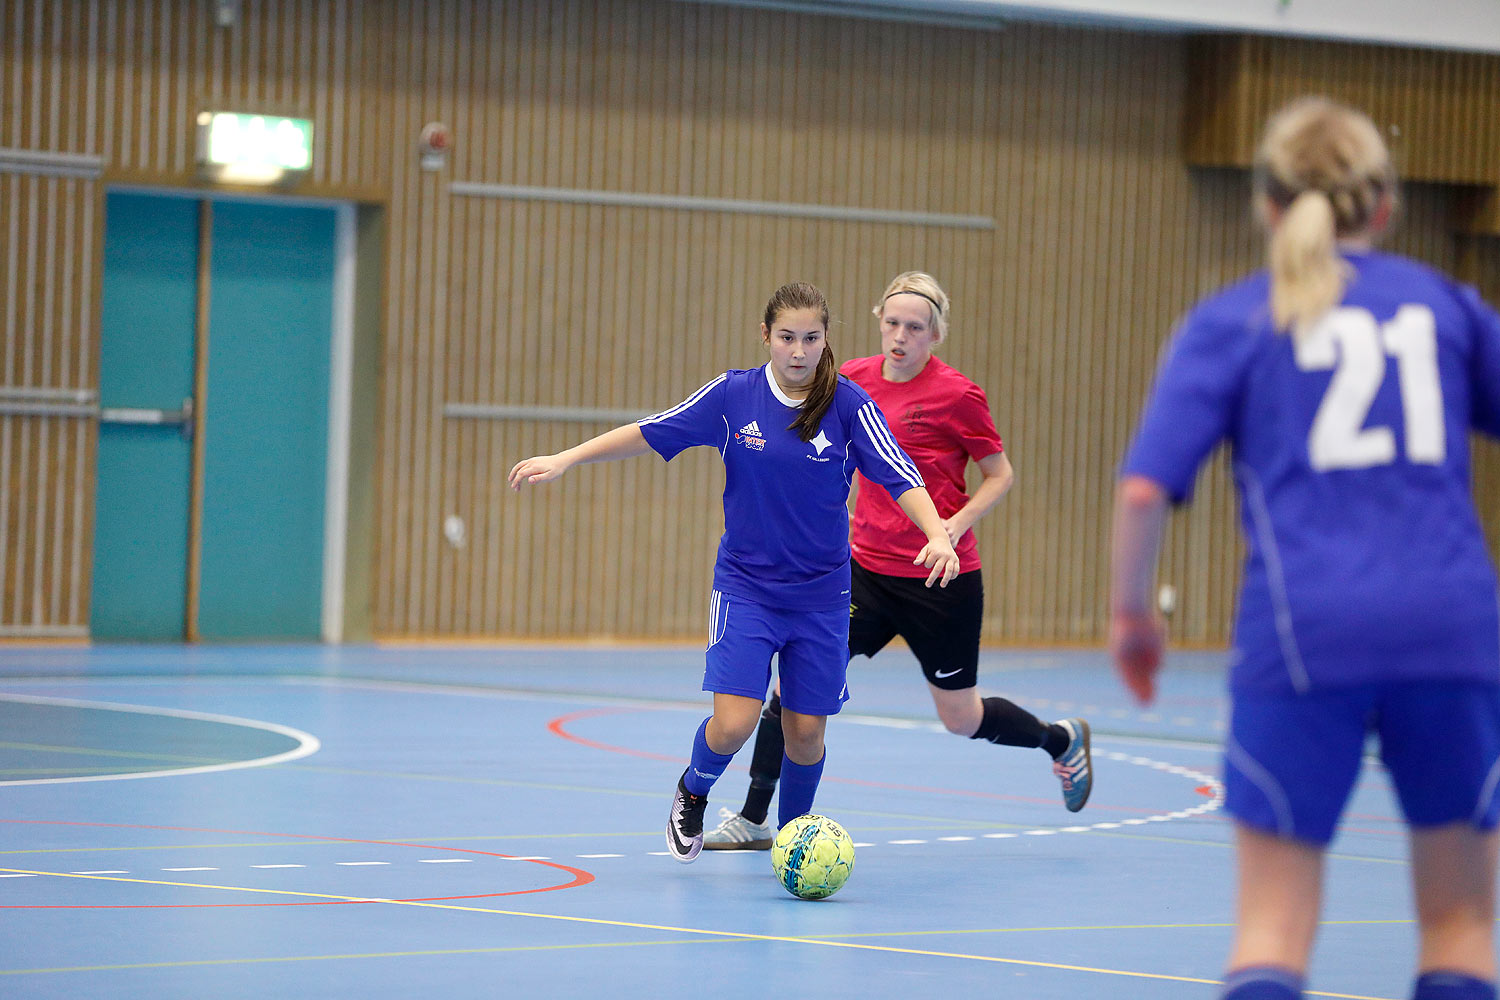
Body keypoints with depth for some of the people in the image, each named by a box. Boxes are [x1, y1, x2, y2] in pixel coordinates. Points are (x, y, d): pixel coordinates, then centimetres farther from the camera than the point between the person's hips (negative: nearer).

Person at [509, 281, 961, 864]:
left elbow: (901, 477, -14)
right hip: (744, 586, -1)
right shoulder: (733, 395, -5)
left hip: (820, 594, 1)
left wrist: (938, 534, -31)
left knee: (806, 730, 2)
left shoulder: (848, 405, -7)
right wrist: (564, 460, -1)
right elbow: (650, 433, 2)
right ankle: (692, 794, 19)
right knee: (734, 722, -14)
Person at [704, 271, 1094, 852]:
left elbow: (1000, 475, -5)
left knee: (962, 719, 8)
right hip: (867, 568, 4)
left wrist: (956, 524, -20)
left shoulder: (957, 395, -13)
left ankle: (1063, 740, 38)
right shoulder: (855, 379, 0)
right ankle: (754, 820, -2)